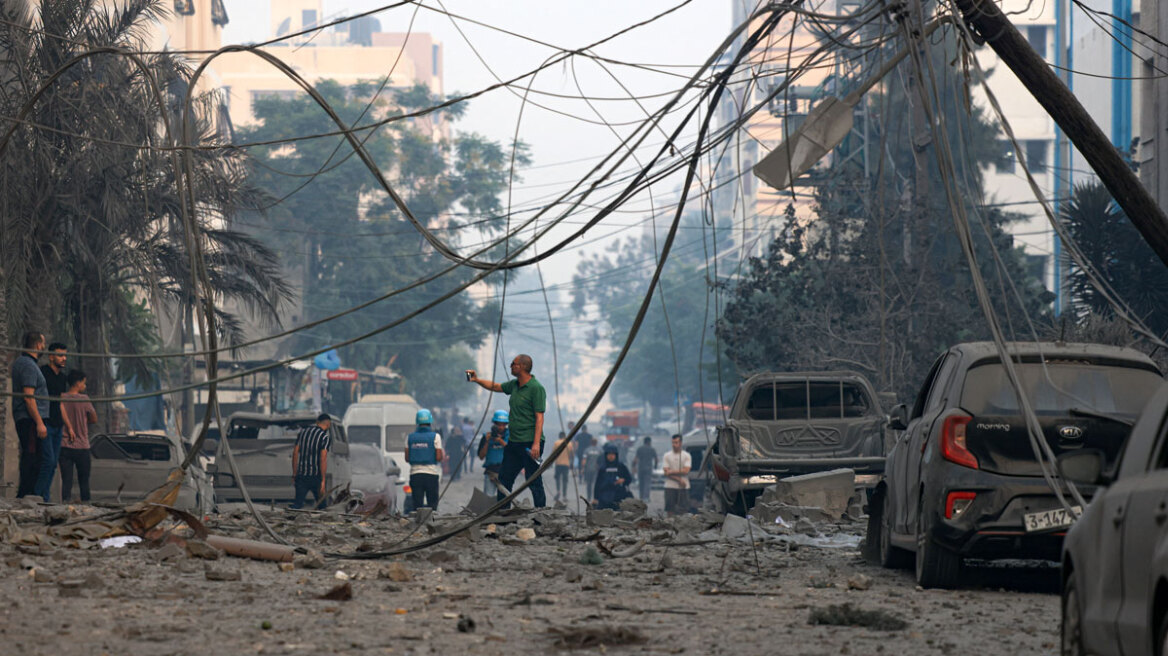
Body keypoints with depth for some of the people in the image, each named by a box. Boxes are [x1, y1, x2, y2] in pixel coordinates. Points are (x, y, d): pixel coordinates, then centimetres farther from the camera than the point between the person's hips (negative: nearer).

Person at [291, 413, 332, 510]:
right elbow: (323, 459, -15)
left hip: (301, 475, 4)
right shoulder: (325, 437, -8)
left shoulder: (303, 432, 9)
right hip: (316, 476, -4)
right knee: (321, 504, 13)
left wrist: (294, 474, 15)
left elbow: (295, 453, 9)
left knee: (298, 503, 0)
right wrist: (323, 480, -14)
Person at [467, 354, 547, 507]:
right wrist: (477, 380, 19)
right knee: (504, 478, 13)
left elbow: (539, 417, -18)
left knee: (534, 482, -6)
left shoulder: (536, 388, -14)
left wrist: (536, 444, -24)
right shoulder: (514, 385, 12)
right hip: (514, 442, 9)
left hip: (529, 443, -9)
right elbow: (496, 387, 31)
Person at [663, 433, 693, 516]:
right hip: (670, 487, 1)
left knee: (684, 510, -2)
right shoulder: (667, 456, 6)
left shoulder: (686, 456, 4)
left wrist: (672, 472, -10)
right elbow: (666, 472, -3)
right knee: (670, 510, -1)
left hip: (683, 487, -1)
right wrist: (679, 480, -12)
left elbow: (686, 471, -8)